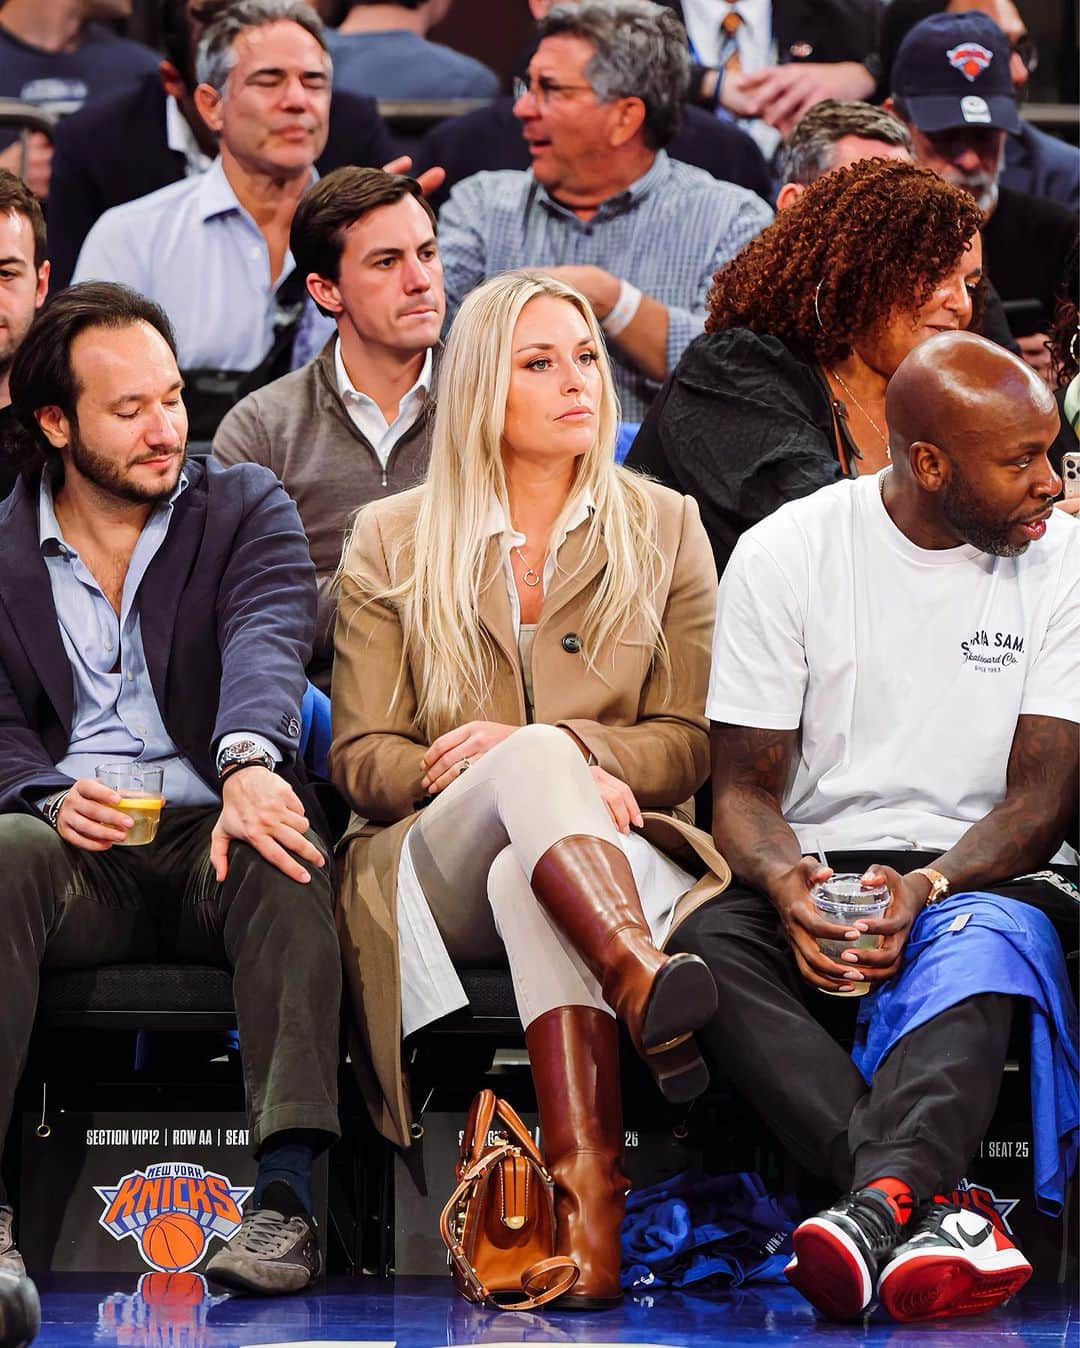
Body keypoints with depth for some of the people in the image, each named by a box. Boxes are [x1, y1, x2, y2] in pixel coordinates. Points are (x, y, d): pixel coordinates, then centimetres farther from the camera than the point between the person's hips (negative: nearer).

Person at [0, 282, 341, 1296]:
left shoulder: (244, 509, 9)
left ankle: (286, 1190, -44)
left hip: (213, 836, 0)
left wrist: (249, 763, -35)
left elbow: (266, 643, -12)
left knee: (287, 857, -35)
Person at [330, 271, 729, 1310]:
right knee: (535, 758, -36)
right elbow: (363, 759, 6)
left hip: (611, 852, 0)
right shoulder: (391, 543, 12)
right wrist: (550, 768, -12)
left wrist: (529, 754, -11)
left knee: (529, 884, -39)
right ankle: (647, 993, -62)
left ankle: (589, 1205, -58)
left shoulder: (664, 530, 15)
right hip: (435, 864, 0)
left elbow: (686, 744, 10)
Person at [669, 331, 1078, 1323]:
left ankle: (878, 1205, -63)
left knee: (979, 944, -37)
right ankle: (930, 1210, -51)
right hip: (817, 868, 1)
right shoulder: (785, 552, 1)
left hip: (983, 877, -1)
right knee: (705, 949, -32)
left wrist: (927, 888, -24)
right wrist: (787, 887, -23)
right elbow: (746, 787, 1)